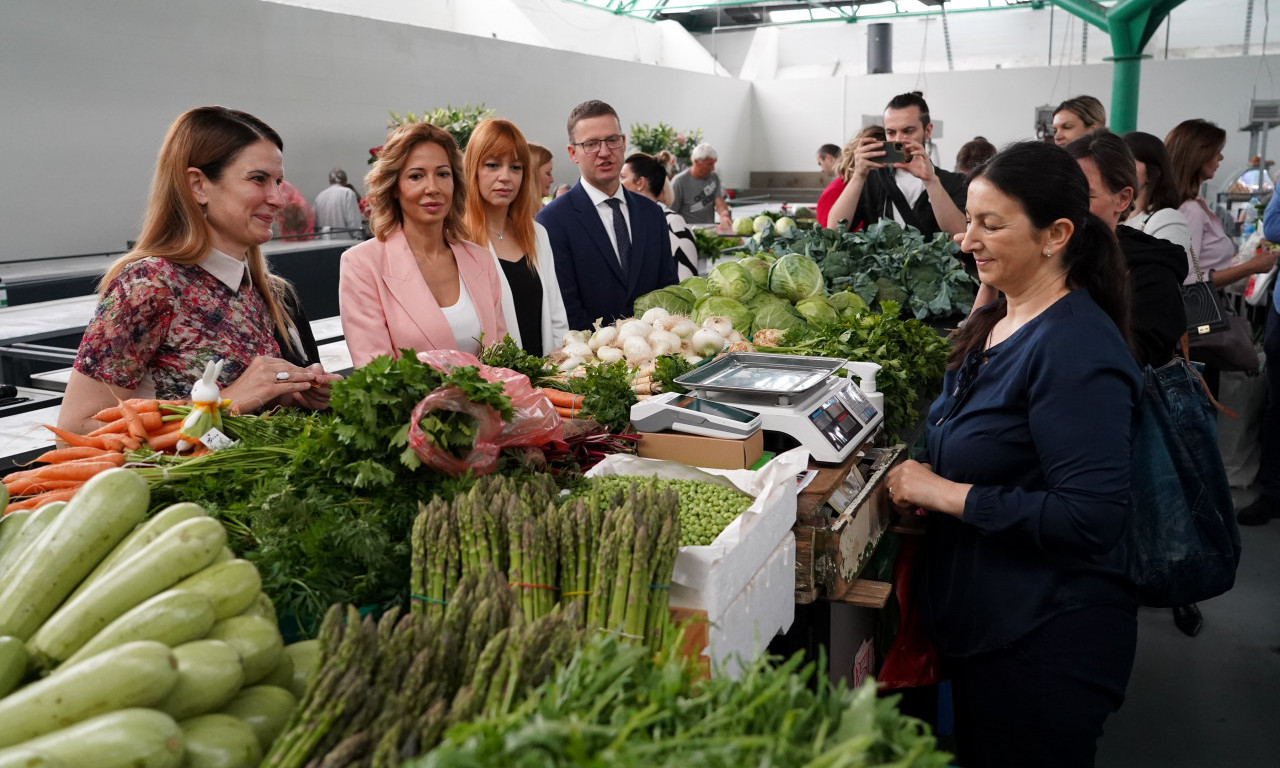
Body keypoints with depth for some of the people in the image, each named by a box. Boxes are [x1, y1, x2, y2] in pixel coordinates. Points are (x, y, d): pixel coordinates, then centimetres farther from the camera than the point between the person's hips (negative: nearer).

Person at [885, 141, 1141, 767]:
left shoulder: (1076, 350, -23)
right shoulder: (993, 323, 6)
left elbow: (1092, 518, -28)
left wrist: (948, 494, -24)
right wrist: (923, 483, -2)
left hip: (1046, 643, -9)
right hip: (980, 621, 9)